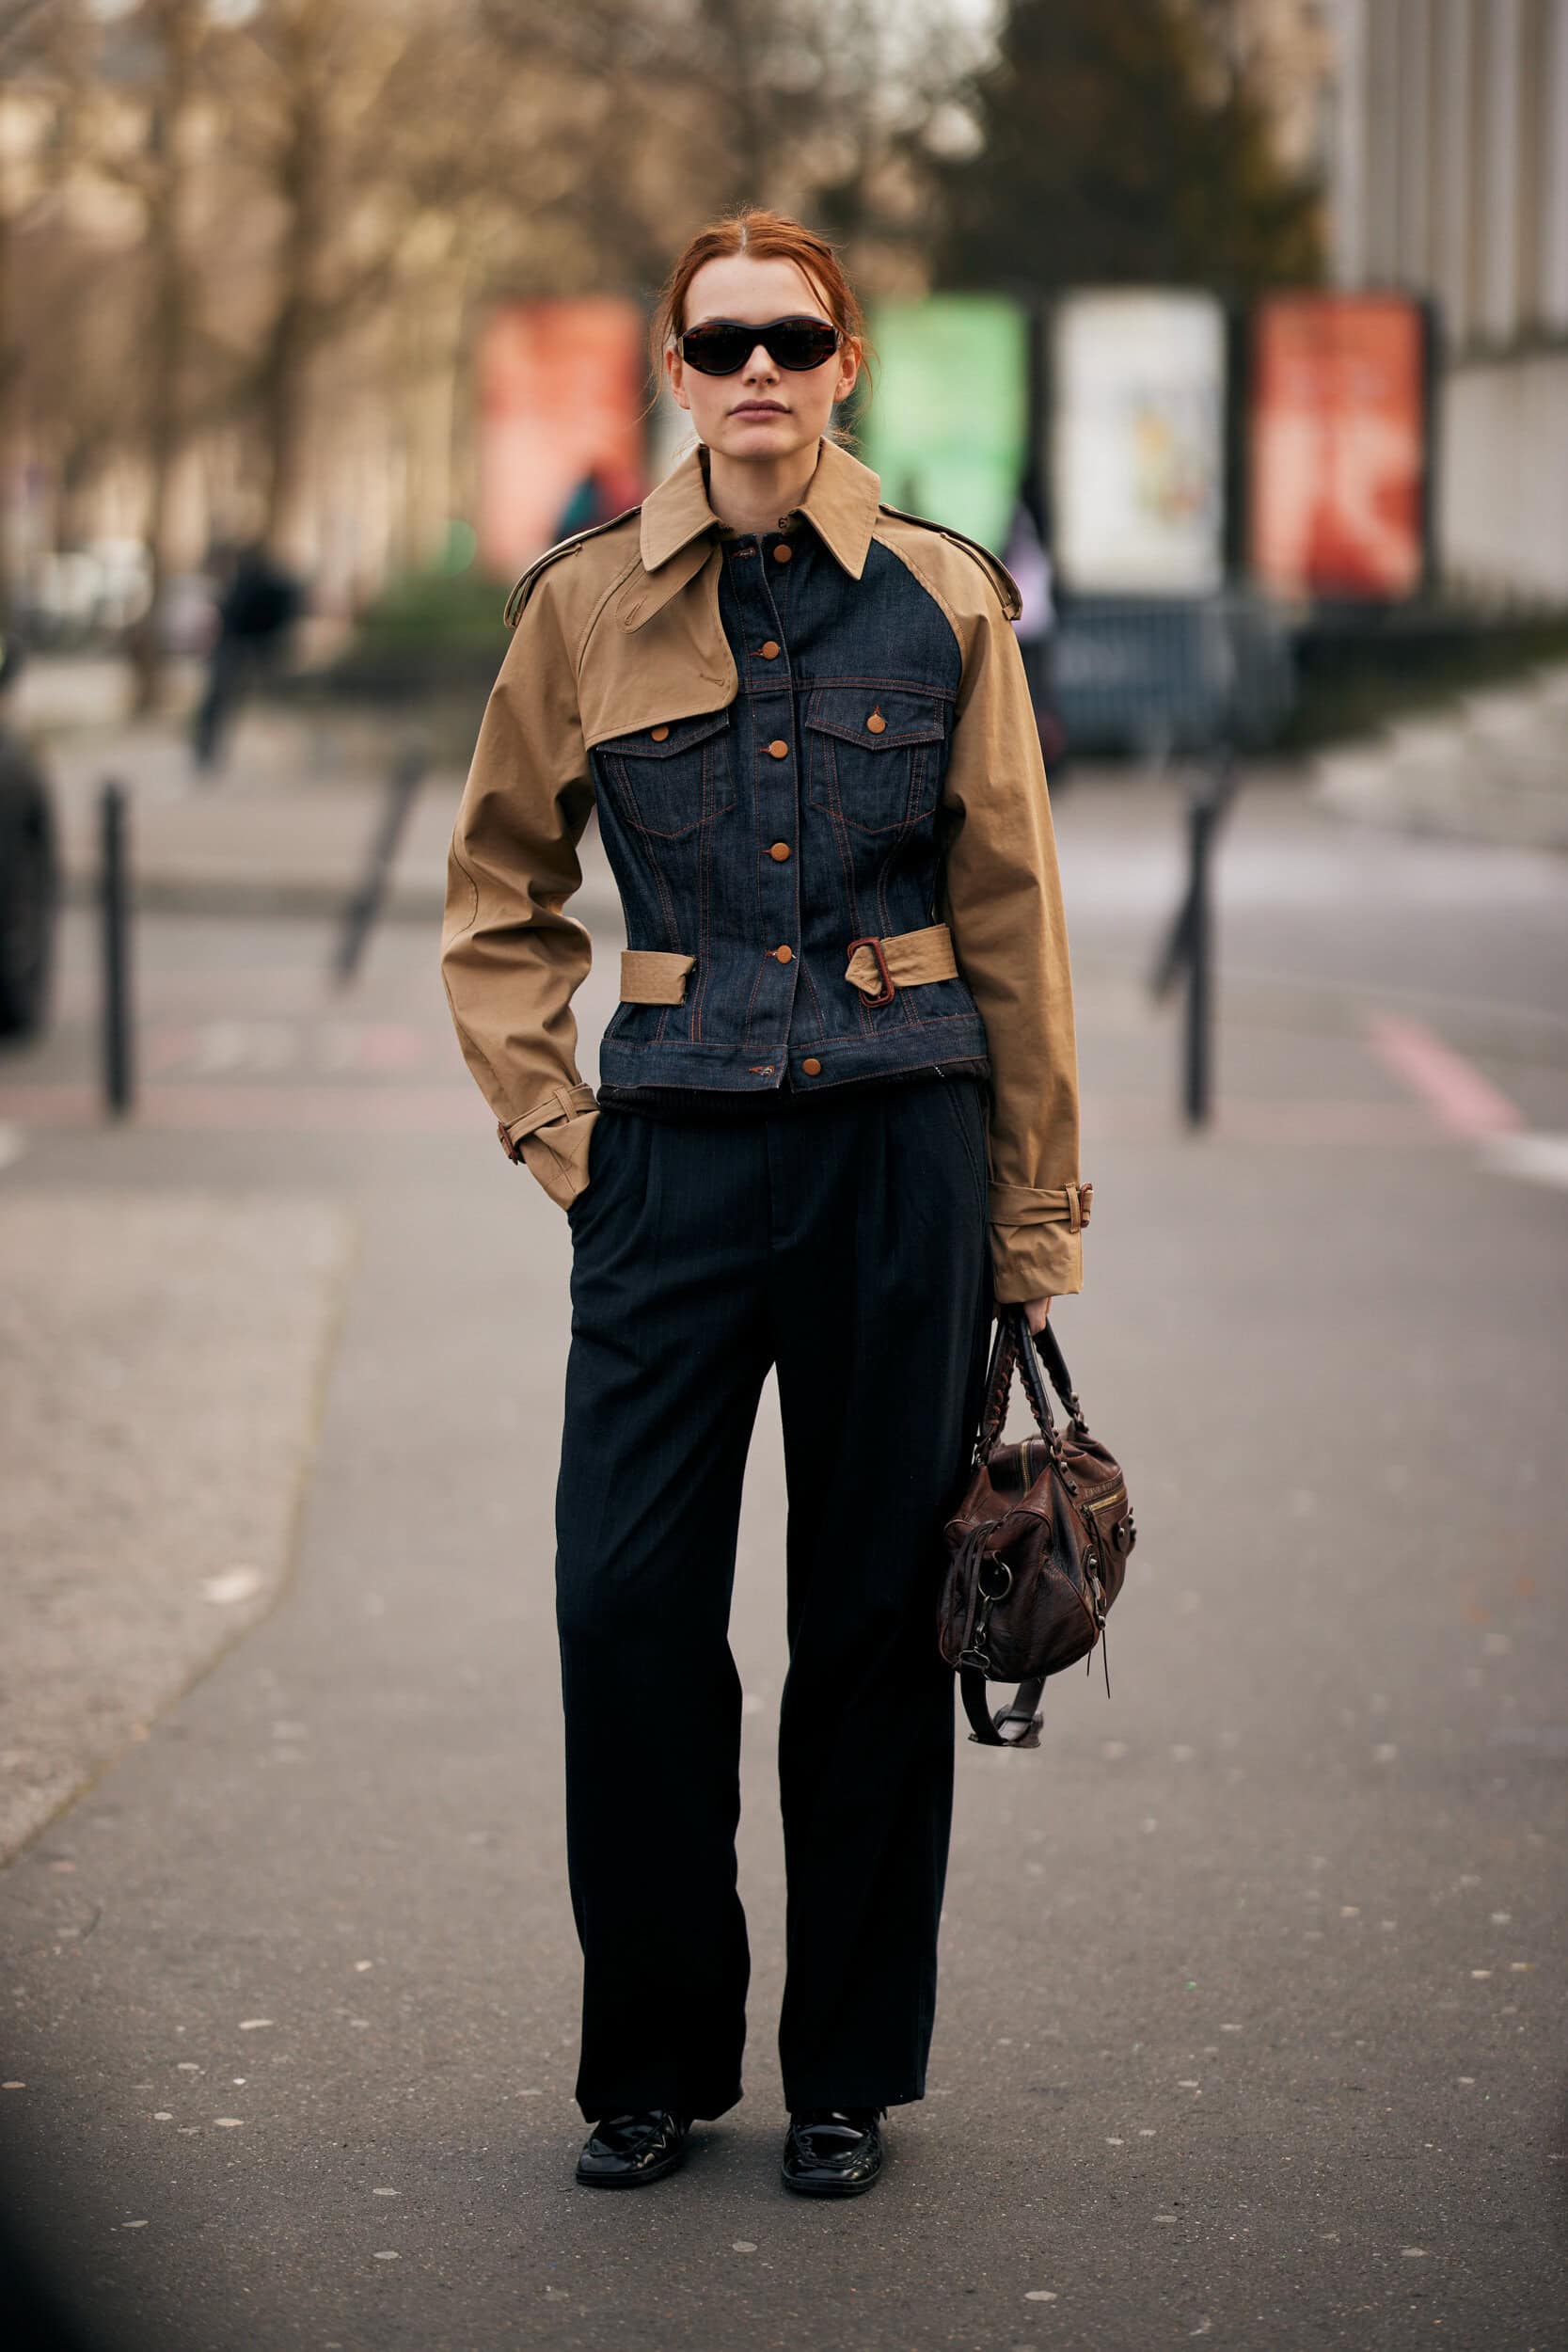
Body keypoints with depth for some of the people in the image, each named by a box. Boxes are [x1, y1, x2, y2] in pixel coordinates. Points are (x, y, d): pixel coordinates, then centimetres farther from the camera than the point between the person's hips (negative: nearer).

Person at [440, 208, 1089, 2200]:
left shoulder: (944, 600, 2)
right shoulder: (587, 602, 3)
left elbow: (1013, 917, 6)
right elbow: (498, 897, 13)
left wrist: (1035, 1214, 5)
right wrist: (552, 1124, 2)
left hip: (902, 1141, 0)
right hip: (678, 1142, 1)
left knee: (875, 1605, 5)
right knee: (626, 1598, -3)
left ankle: (849, 2069, 18)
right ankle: (654, 2057, 15)